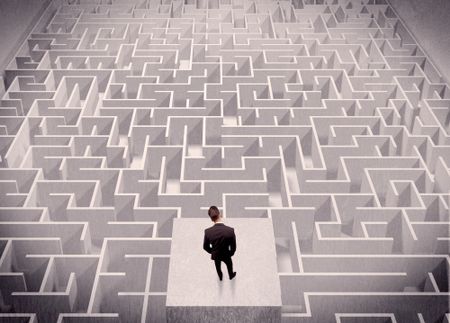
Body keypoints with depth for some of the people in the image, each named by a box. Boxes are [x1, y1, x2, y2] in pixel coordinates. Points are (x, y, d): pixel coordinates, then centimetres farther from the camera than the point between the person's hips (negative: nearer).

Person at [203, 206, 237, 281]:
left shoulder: (208, 231, -30)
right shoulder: (230, 230, -33)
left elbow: (205, 247, -12)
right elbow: (233, 247, -19)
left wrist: (213, 252, 8)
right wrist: (230, 254, 3)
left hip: (215, 255, 1)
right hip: (226, 255, -1)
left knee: (218, 267, 34)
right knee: (229, 265, 33)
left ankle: (220, 277, 62)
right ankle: (231, 275, 61)